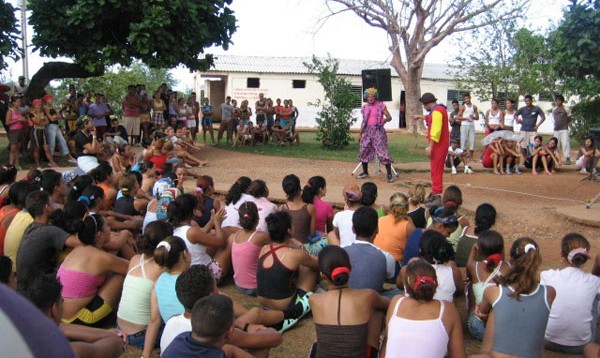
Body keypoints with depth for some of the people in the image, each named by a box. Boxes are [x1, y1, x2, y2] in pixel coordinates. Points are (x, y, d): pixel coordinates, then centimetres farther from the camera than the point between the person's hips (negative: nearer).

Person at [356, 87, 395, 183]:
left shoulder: (381, 106, -3)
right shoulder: (365, 107, 11)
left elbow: (389, 117, -3)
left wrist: (385, 120, -26)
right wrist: (360, 134, 15)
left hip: (378, 130, -5)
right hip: (367, 131, 5)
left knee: (382, 152, -10)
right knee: (364, 151, 7)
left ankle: (389, 174, -7)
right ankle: (365, 172, 23)